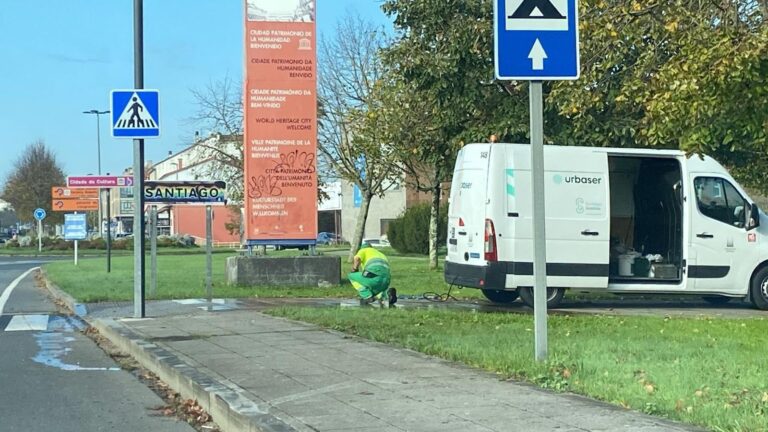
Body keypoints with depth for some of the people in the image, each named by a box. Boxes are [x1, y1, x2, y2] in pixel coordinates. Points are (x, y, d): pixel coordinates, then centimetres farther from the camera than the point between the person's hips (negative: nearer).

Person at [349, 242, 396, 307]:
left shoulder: (363, 250, 23)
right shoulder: (381, 255, 42)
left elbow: (357, 259, -2)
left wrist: (354, 271, 17)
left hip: (373, 276, -6)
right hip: (385, 280, 6)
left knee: (351, 276, 20)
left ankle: (367, 297, 2)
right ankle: (386, 294, -3)